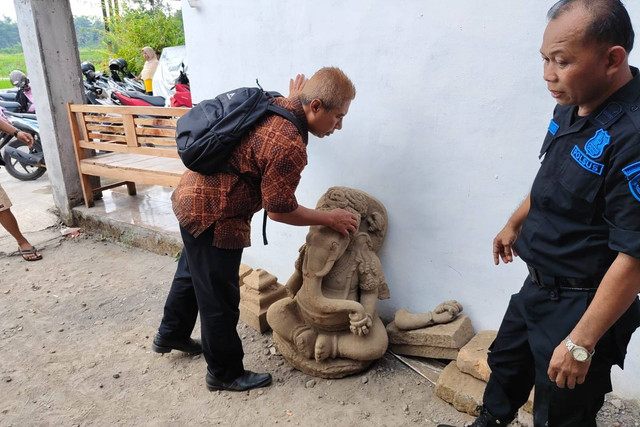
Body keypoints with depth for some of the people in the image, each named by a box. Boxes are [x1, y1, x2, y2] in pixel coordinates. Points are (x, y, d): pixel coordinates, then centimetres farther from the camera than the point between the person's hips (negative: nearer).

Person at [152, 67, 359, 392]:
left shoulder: (275, 104, -1)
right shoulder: (289, 145, -27)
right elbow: (280, 210, -18)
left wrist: (294, 102, 20)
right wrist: (329, 219, -5)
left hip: (192, 196, 10)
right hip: (212, 217, -10)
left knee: (191, 272, 29)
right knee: (220, 298, 8)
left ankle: (170, 334, 53)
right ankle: (224, 373, 29)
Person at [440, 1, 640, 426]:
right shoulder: (571, 107, -2)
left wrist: (581, 343, -24)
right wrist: (516, 223, 24)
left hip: (582, 306, -8)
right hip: (538, 287, 9)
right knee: (505, 362, 29)